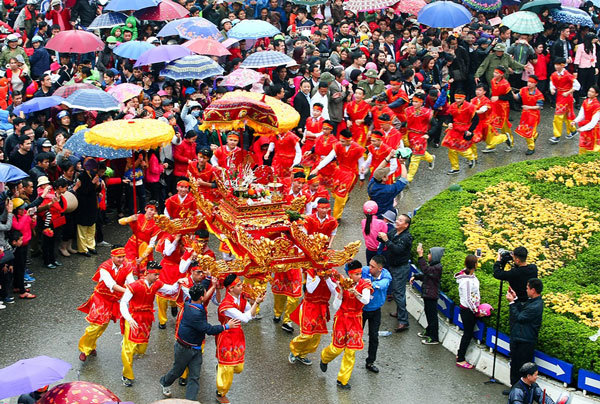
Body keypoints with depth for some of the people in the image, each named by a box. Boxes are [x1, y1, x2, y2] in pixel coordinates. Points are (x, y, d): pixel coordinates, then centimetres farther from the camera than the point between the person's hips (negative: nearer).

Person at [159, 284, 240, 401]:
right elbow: (209, 329, -30)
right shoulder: (195, 314, -34)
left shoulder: (190, 303, -8)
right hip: (184, 348, -7)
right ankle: (164, 383, 47)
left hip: (196, 349, 7)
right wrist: (227, 326, -22)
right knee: (177, 371, 18)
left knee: (194, 377, 4)